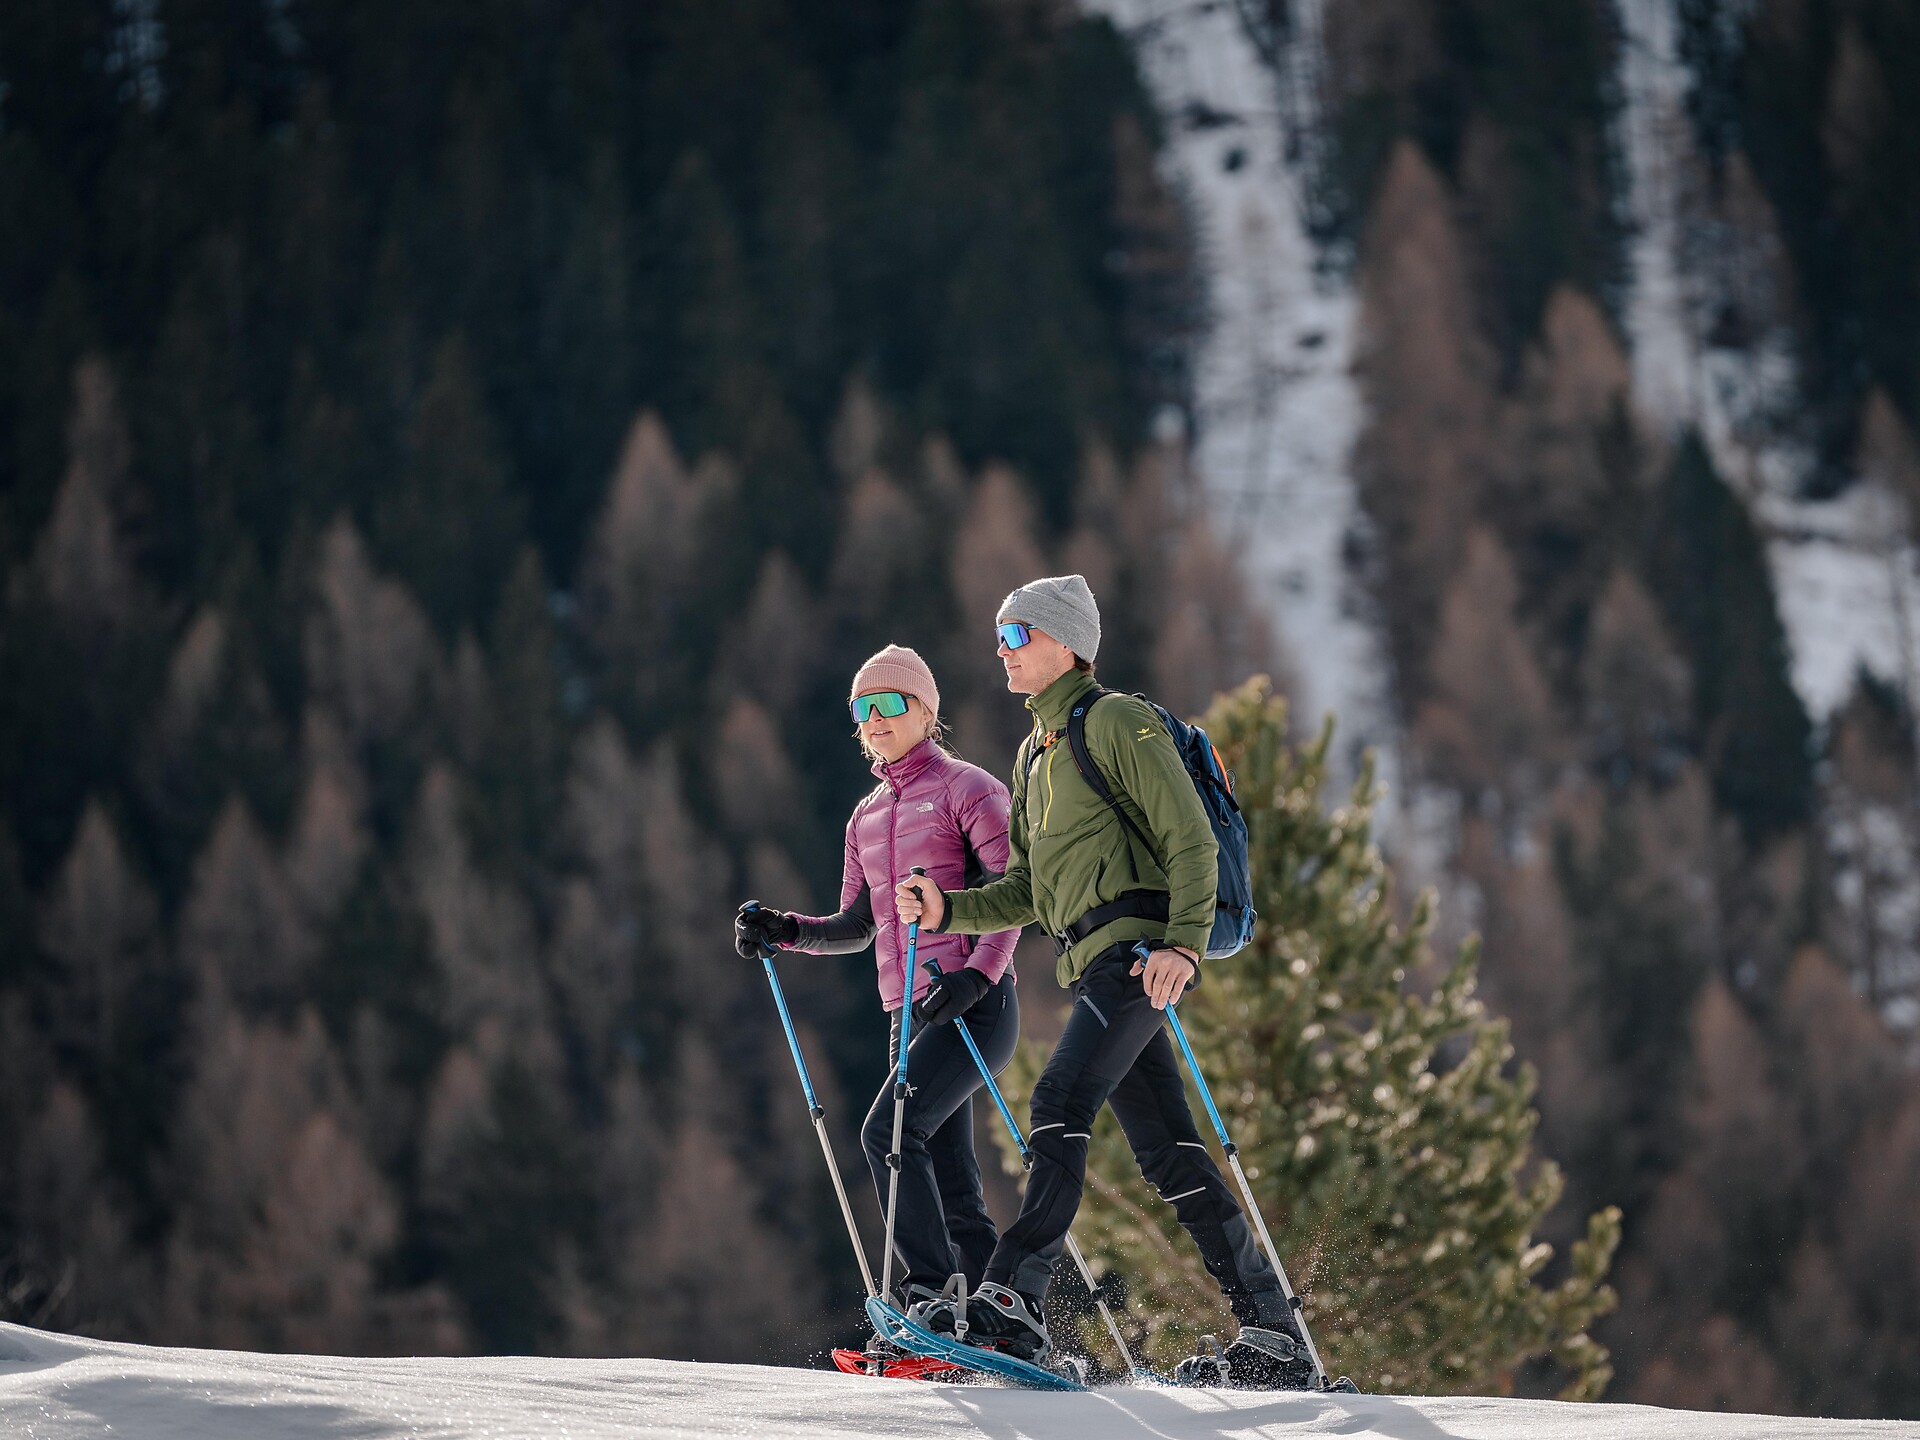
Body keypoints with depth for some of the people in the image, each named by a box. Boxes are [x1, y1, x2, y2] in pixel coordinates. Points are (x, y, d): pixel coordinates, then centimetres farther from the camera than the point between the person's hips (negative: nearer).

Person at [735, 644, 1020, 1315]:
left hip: (974, 1003, -8)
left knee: (890, 1129, -23)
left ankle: (931, 1292, -24)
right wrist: (785, 931, 4)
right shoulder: (866, 817, 19)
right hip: (911, 1015, 8)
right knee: (952, 1193, 6)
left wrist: (977, 973, -23)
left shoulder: (966, 788, -2)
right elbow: (856, 926, 22)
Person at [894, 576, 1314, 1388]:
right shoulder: (1035, 754, 23)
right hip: (1089, 960, 9)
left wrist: (1183, 943, -22)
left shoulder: (1118, 724, -3)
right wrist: (949, 911, 10)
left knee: (1059, 1104, -22)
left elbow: (1190, 841, -10)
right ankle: (1274, 1338, 6)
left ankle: (1011, 1306, -29)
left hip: (1137, 946, -9)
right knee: (1166, 1149, 5)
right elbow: (1029, 891, 25)